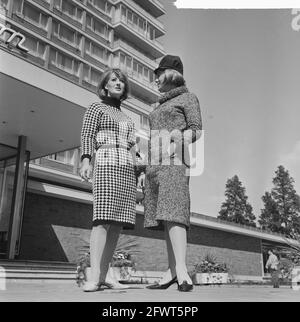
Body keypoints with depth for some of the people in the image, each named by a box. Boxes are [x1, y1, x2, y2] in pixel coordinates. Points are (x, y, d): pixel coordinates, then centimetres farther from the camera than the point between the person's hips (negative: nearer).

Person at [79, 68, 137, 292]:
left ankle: (104, 275, -1)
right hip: (106, 163, -6)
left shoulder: (127, 118, 28)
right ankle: (94, 277, -20)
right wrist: (86, 159, -18)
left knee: (118, 222, -4)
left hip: (128, 168, 6)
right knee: (103, 218, -18)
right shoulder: (96, 108, 12)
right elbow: (87, 135, -2)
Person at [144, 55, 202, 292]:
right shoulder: (160, 106, 29)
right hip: (156, 162, 7)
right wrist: (147, 171, 16)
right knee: (164, 215, -3)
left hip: (174, 159, -7)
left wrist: (180, 137, -21)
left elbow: (196, 130, -2)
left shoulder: (188, 97, 9)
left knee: (172, 211, -23)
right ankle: (172, 271, -5)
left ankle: (182, 272, -29)